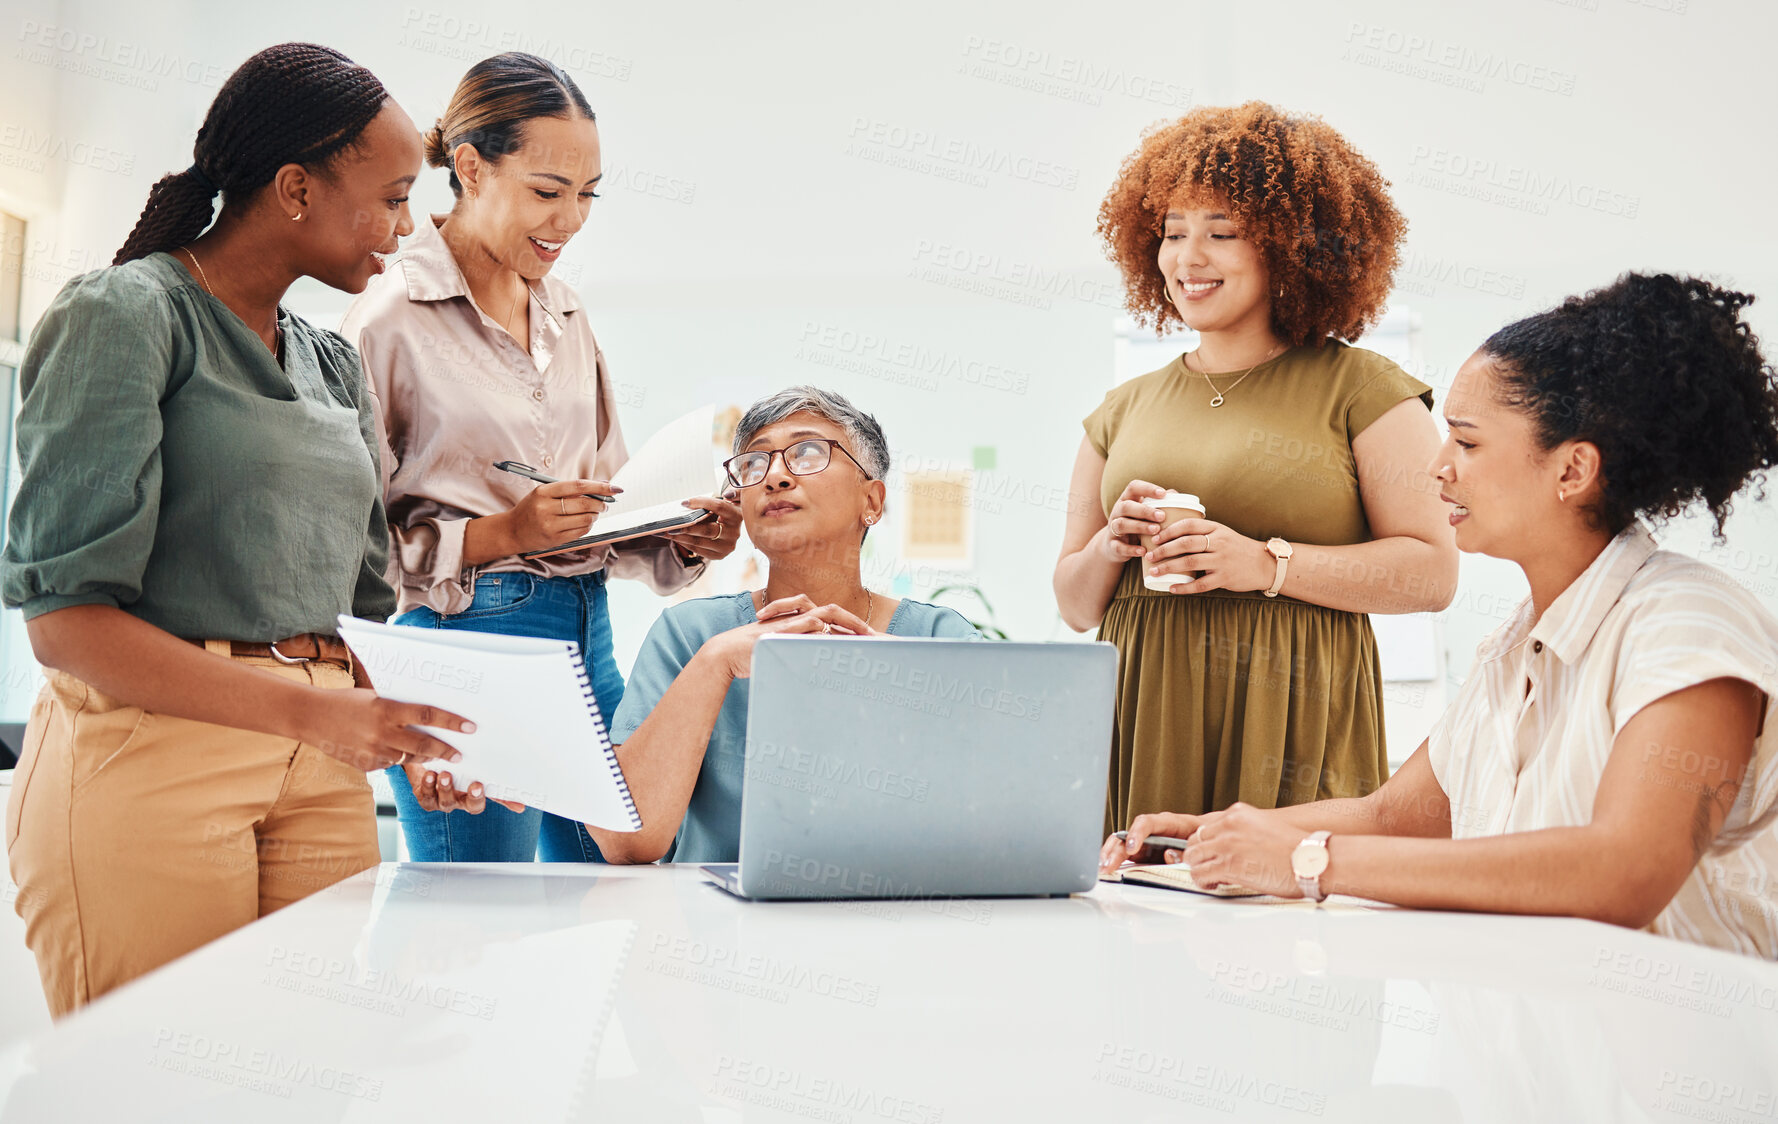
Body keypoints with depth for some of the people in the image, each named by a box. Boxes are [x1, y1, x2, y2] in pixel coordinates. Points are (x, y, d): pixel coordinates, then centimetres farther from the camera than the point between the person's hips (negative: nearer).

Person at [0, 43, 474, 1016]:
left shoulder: (334, 366, 17)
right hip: (151, 753, -6)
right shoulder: (124, 315, -6)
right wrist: (301, 710, -24)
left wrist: (421, 730, -3)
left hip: (317, 773, 7)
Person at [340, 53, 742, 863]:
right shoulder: (393, 315, -7)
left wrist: (681, 540, 1)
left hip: (585, 632, 7)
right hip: (466, 637, -7)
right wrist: (500, 535, -19)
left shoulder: (565, 311, 14)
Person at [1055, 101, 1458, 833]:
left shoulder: (1359, 387, 4)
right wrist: (1110, 548, -3)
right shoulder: (1124, 410, 16)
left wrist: (1267, 565, -13)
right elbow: (1074, 606, 18)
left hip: (1292, 730, -3)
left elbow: (1432, 572, -5)